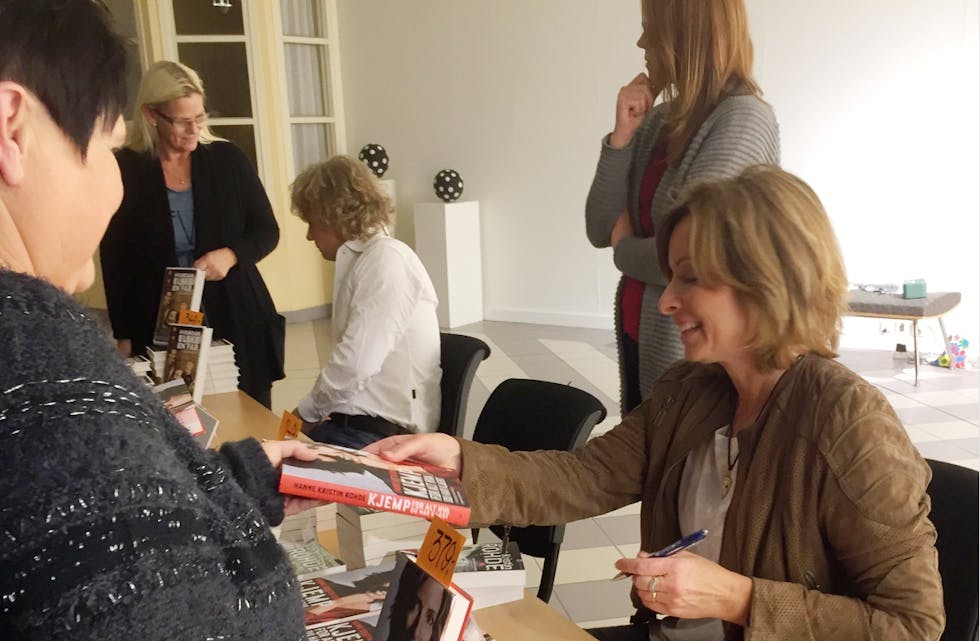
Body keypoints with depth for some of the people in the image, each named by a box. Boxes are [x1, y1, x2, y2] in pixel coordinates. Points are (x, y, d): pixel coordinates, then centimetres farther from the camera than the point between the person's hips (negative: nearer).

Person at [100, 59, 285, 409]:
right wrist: (123, 335, 2)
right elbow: (114, 259, 3)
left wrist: (230, 255, -14)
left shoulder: (227, 158, 1)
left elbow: (267, 231, 6)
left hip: (236, 319, 1)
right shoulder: (124, 170, -2)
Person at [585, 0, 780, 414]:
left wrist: (624, 249, -3)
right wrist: (622, 136, -7)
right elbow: (601, 231, 3)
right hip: (638, 340, 7)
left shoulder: (743, 119, -16)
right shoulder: (661, 119, 5)